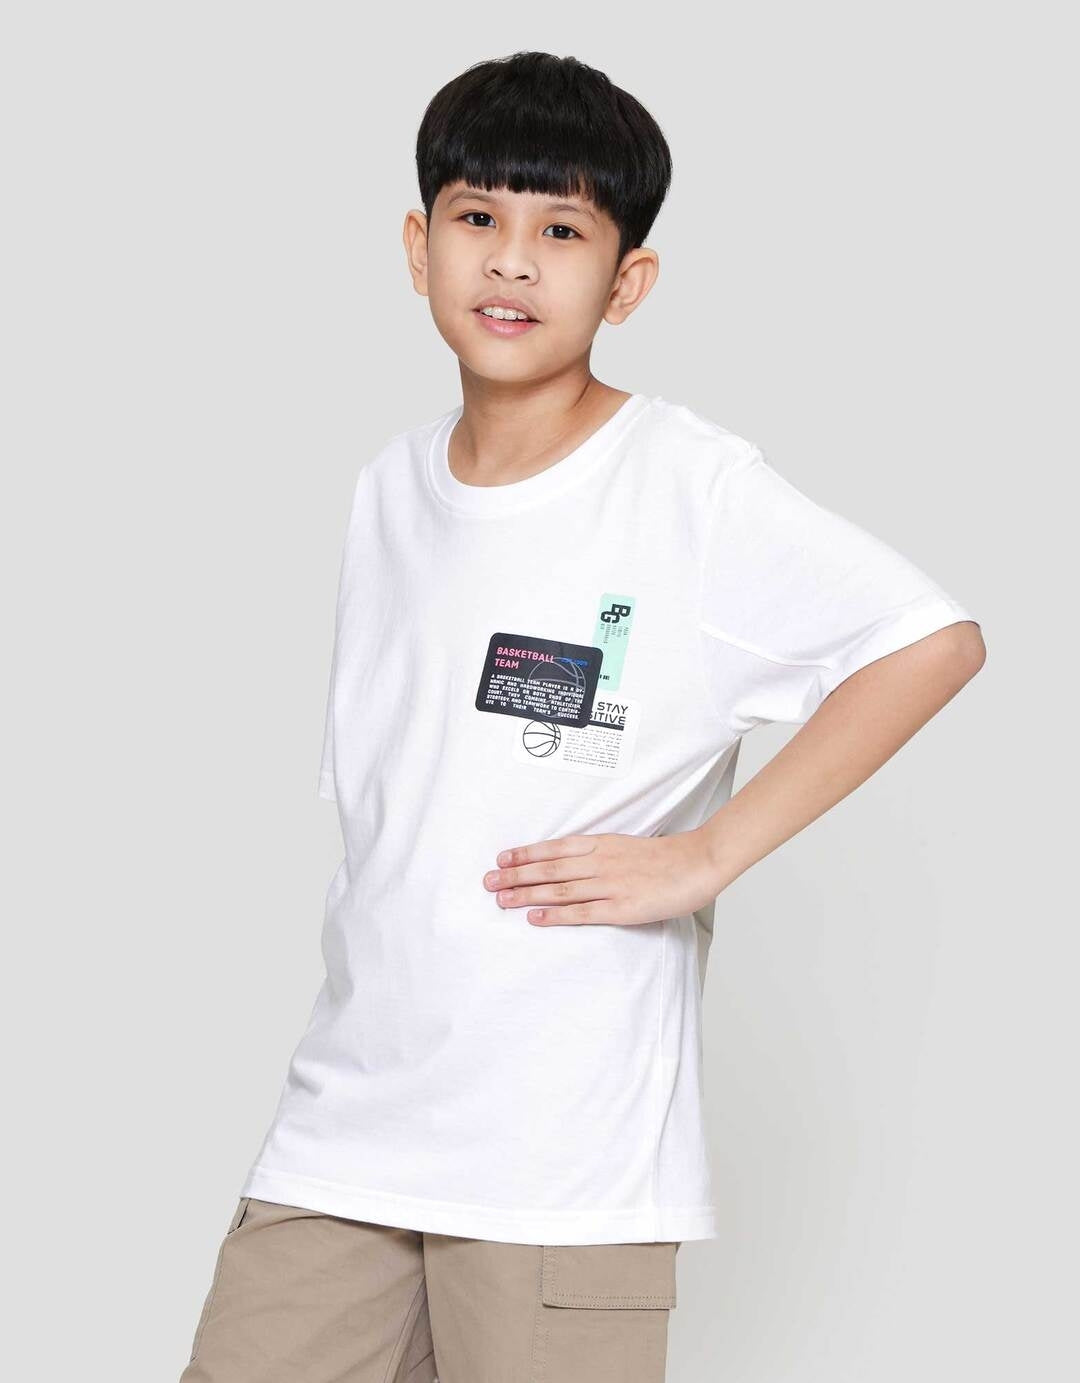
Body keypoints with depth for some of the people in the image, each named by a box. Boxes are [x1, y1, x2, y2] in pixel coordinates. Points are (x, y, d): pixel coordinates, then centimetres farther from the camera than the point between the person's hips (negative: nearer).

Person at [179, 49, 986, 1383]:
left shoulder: (688, 483, -8)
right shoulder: (389, 489, 12)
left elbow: (936, 642, -15)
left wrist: (703, 856, -15)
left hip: (567, 1158, -5)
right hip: (344, 1116, 5)